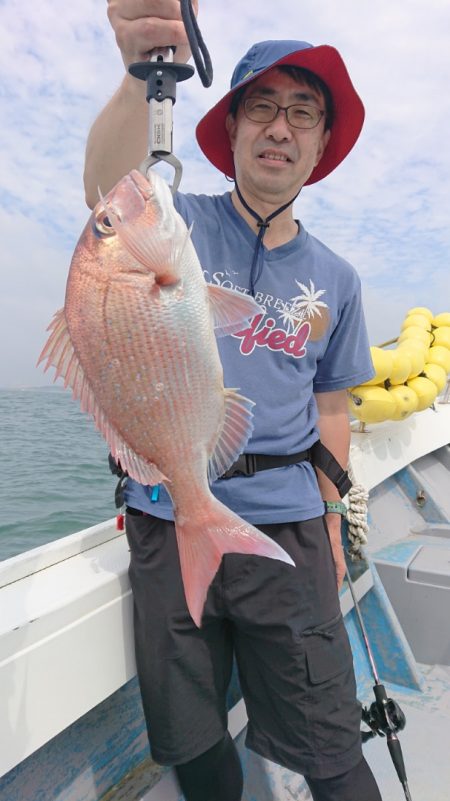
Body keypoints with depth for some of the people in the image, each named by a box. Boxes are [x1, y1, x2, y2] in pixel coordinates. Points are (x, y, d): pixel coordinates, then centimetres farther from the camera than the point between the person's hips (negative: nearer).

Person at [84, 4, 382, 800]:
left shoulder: (335, 280, 7)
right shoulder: (179, 225, -1)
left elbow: (329, 410, 11)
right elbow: (108, 189, -24)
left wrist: (330, 525, 8)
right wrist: (143, 73, -42)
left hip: (287, 528, 2)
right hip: (169, 522, 0)